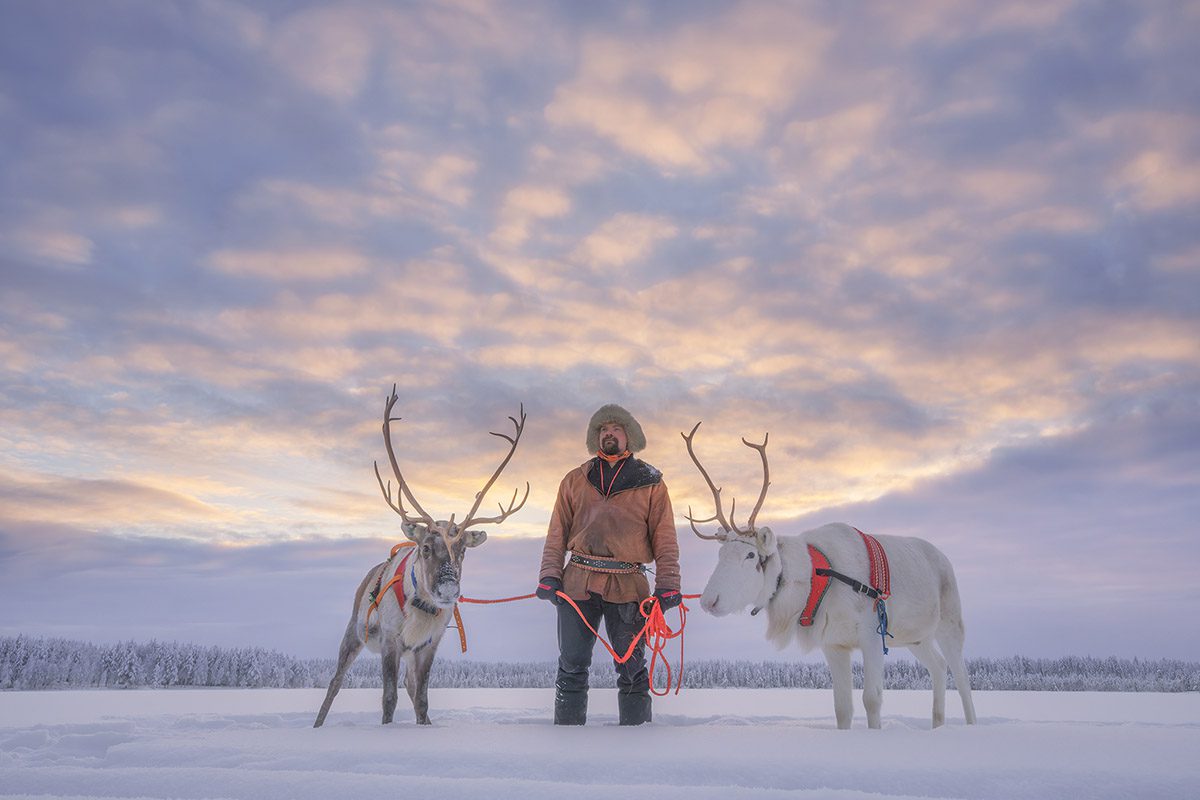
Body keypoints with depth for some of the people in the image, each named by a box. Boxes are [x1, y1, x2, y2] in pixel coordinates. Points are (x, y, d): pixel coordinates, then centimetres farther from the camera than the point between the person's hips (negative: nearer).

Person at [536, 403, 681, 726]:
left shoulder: (650, 483, 7)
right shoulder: (575, 480, 12)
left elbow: (665, 539, 4)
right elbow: (557, 533, 12)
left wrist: (668, 586, -4)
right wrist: (549, 576, 1)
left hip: (628, 587, -2)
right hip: (578, 584, 2)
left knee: (632, 670, 5)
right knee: (572, 667, 6)